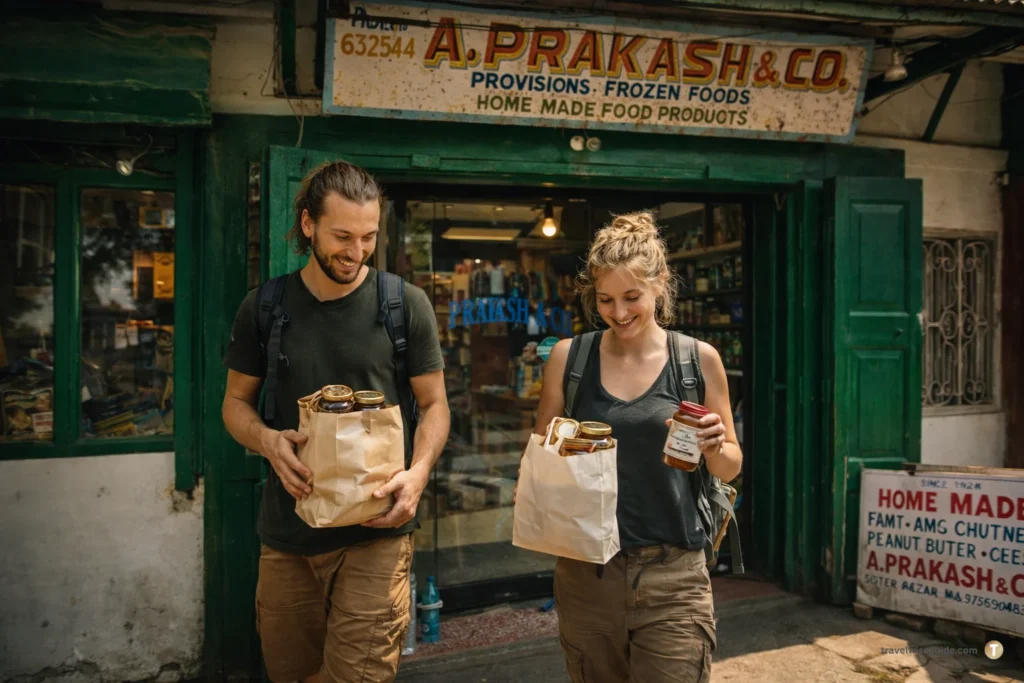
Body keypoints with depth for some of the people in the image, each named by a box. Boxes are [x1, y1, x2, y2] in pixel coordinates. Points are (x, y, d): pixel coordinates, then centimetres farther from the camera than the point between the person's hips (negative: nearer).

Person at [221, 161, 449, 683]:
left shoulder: (406, 304, -5)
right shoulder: (264, 307, 1)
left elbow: (433, 404, 1)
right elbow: (236, 402, 10)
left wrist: (418, 472, -18)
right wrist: (266, 440, -13)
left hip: (375, 529, -3)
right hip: (286, 531, 3)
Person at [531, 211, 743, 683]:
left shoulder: (698, 359, -2)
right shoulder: (569, 357, -1)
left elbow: (730, 469, 7)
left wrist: (713, 446, -14)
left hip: (672, 575, -1)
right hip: (585, 570, 2)